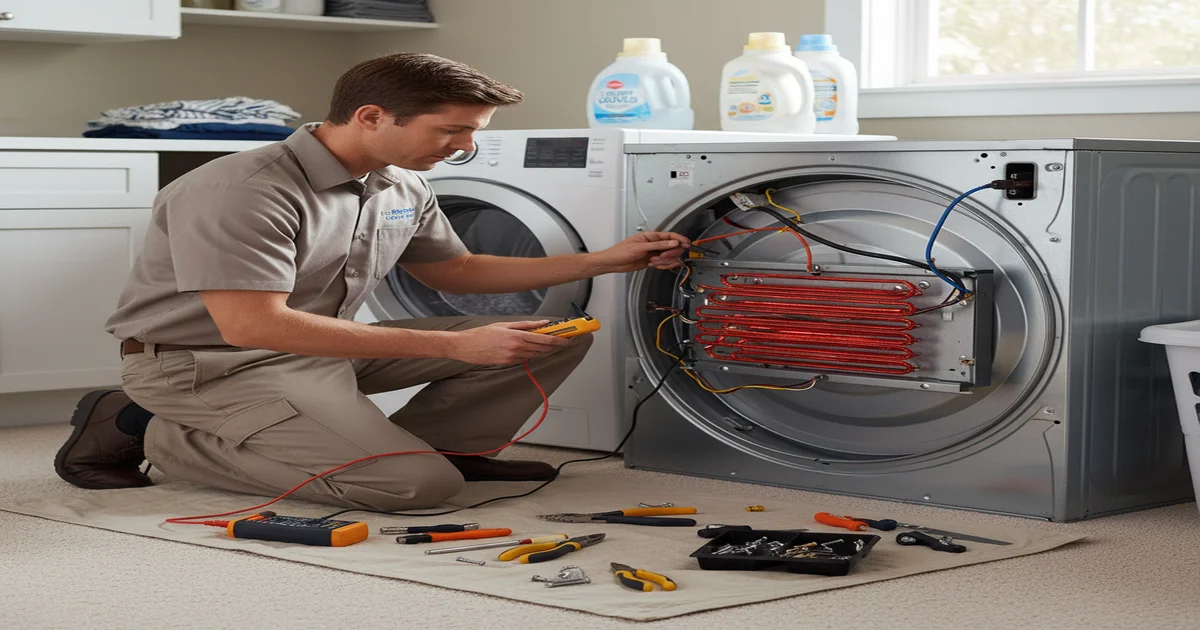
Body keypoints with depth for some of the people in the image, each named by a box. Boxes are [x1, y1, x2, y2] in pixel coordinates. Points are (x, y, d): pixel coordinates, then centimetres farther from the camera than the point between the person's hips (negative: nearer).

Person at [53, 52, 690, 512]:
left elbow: (454, 271, 17)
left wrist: (604, 260, 6)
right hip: (203, 363, -7)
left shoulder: (404, 188, 1)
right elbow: (254, 324, -33)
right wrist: (453, 346, -32)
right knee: (418, 484, -26)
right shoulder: (244, 189, -27)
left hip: (323, 349, 7)